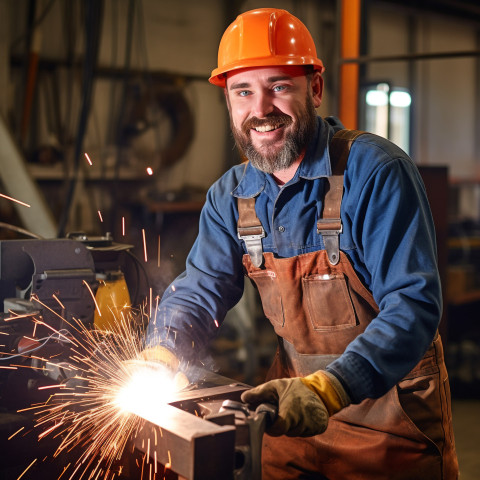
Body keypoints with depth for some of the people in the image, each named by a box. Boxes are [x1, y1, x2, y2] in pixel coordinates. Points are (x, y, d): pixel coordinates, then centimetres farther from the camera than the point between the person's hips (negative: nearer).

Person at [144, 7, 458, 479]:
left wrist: (327, 388, -39)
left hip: (390, 407, -4)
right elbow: (198, 291, 1)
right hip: (295, 409, 5)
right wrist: (157, 360, -19)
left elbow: (413, 304, -27)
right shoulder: (230, 196, -2)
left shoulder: (375, 171, -21)